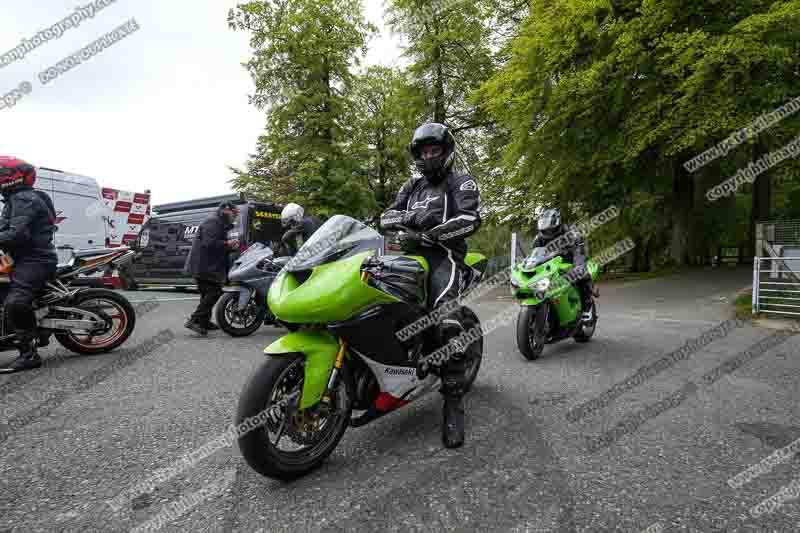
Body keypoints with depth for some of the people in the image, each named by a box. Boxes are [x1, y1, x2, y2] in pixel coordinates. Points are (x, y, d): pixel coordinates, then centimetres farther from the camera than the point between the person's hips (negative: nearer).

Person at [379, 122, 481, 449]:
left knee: (447, 318, -31)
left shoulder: (461, 182, 12)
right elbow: (387, 216, 12)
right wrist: (413, 217, -10)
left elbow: (471, 219, -8)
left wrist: (430, 232, -18)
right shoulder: (411, 187, 27)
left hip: (444, 255, -6)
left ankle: (453, 401, -28)